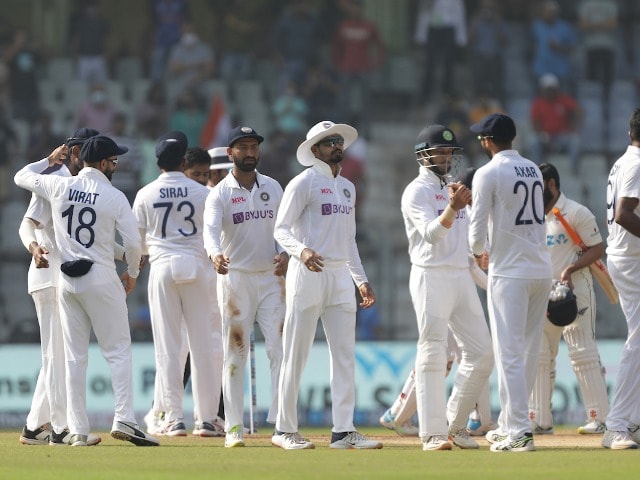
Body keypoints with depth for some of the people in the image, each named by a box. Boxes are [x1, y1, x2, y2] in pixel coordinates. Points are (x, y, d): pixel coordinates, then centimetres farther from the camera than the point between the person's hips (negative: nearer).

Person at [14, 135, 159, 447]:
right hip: (101, 280, -4)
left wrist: (51, 160, 28)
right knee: (118, 351, 0)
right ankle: (123, 419, -14)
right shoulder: (114, 197, -7)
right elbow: (132, 241, -8)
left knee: (74, 357, 8)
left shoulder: (59, 186, 1)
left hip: (67, 281, 4)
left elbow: (21, 177, 16)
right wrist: (132, 273, 9)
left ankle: (77, 430, 6)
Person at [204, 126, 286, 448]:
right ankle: (233, 427, 3)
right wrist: (215, 254, -44)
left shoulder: (273, 188, 9)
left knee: (280, 349, -4)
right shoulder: (219, 194, -5)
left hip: (271, 277, 3)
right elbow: (210, 230, -22)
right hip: (235, 278, -3)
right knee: (235, 354, 0)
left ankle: (281, 422, -1)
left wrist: (284, 254, -10)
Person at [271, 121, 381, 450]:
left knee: (345, 355, 2)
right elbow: (281, 230, -10)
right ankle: (285, 431, 1)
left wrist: (361, 280, 18)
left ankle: (343, 431, 3)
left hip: (340, 277, 7)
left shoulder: (347, 188, 18)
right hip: (307, 275, -7)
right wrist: (301, 251, -29)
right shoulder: (303, 183, -4)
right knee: (296, 356, -4)